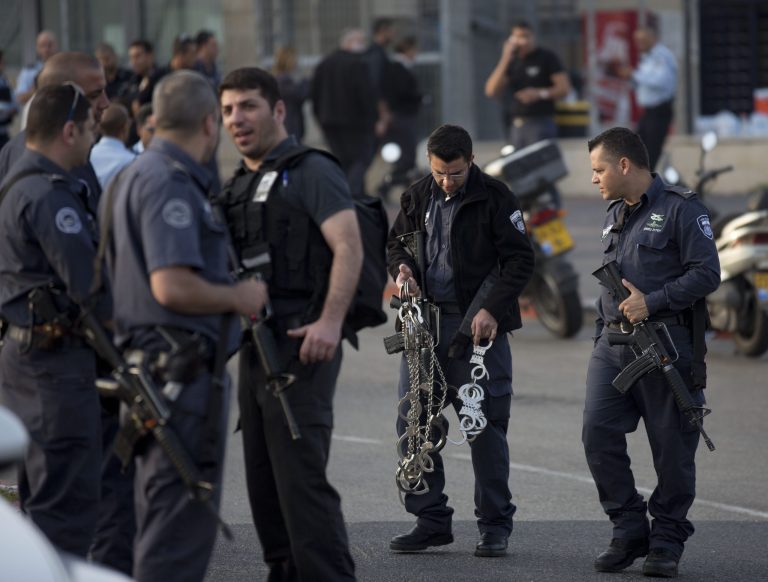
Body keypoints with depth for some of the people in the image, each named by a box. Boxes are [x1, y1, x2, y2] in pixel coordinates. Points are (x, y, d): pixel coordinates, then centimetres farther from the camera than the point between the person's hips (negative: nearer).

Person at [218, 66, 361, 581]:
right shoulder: (238, 185, 19)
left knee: (301, 476, -14)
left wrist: (330, 322, -28)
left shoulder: (311, 172, -7)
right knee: (263, 478, 11)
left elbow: (349, 248, -18)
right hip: (254, 346, 9)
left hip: (300, 346, -9)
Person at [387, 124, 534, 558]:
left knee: (486, 425, -2)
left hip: (478, 325, -5)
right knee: (414, 423, 4)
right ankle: (431, 519, 13)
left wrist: (493, 310, -18)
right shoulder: (418, 197, 8)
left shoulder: (494, 198, -6)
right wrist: (402, 267, 0)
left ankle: (495, 524, 6)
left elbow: (520, 260, -7)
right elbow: (398, 241, 23)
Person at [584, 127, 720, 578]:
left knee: (672, 447, -1)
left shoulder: (682, 209, -5)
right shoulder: (616, 215, 20)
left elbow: (707, 273, -12)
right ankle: (629, 531, 4)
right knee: (598, 432, -7)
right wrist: (601, 336, 20)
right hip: (613, 345, 7)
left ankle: (667, 542, 10)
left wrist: (652, 301, -19)